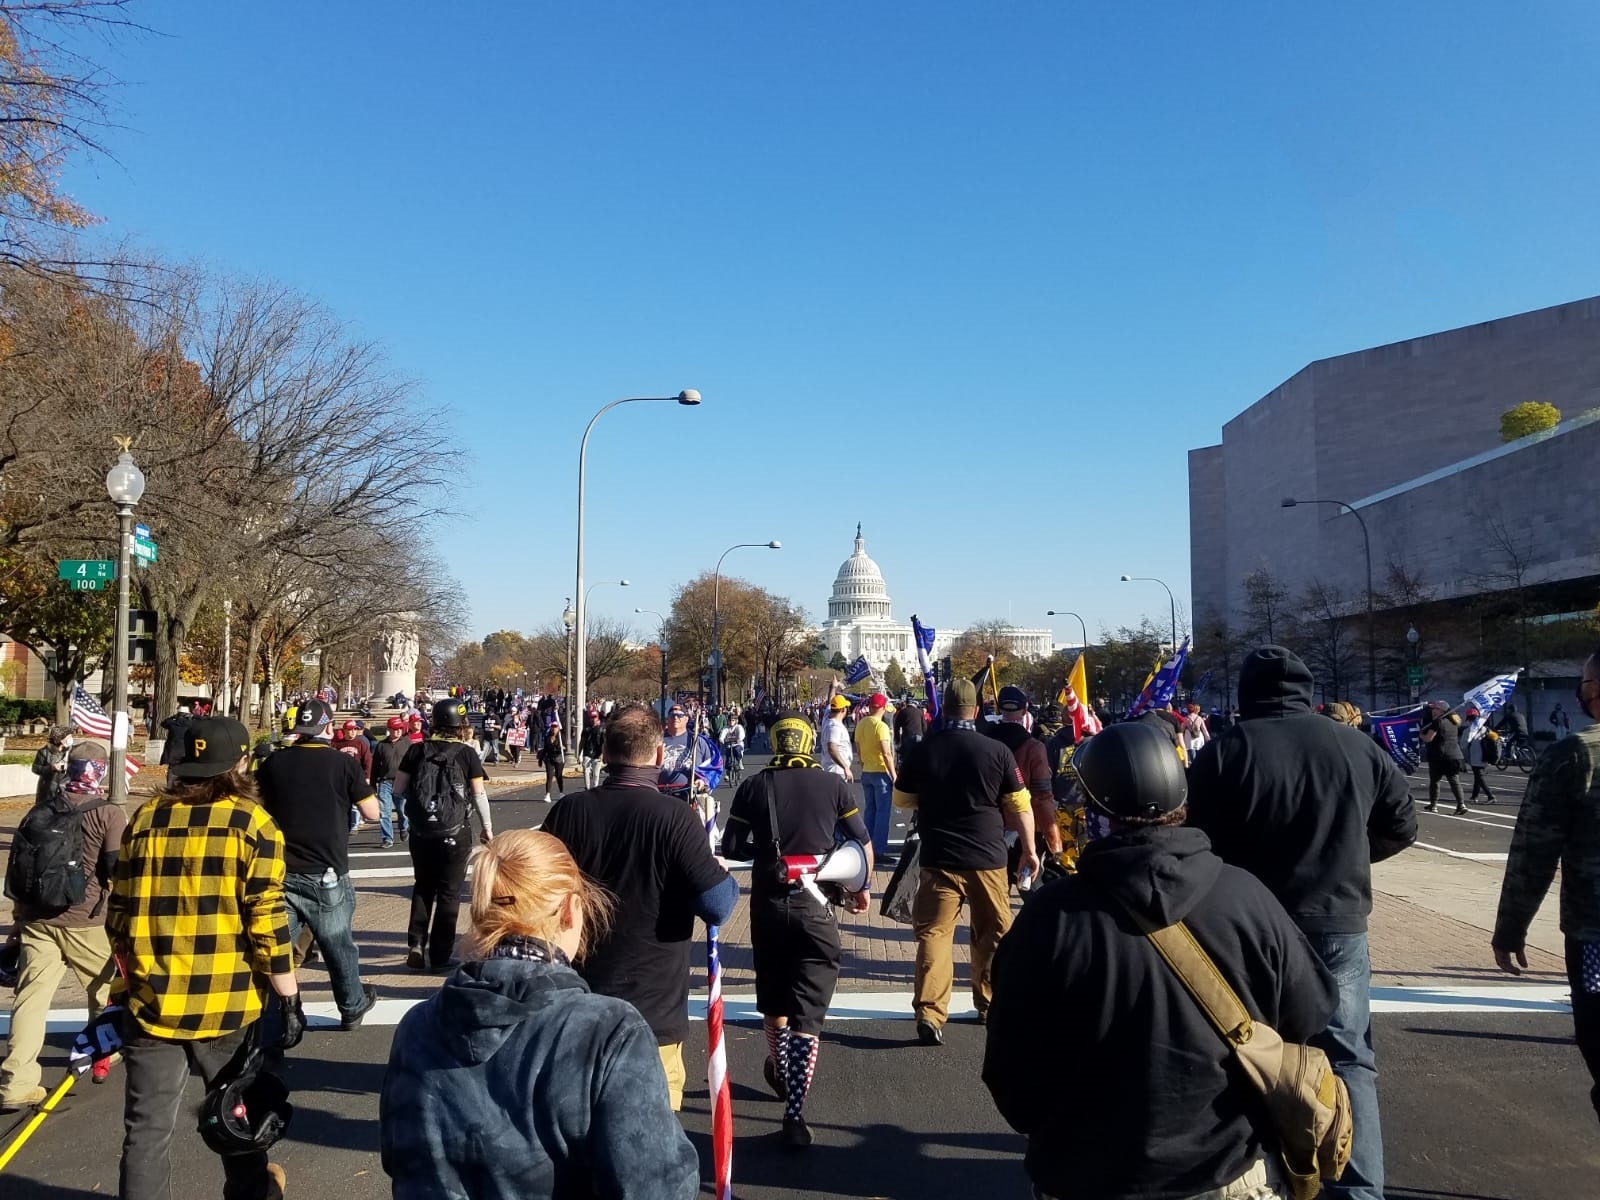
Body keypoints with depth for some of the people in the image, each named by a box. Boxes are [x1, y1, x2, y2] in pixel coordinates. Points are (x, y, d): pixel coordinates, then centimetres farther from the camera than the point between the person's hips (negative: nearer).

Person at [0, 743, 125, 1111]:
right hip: (82, 921, -4)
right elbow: (118, 870, -13)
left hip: (34, 919, 5)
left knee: (31, 996, 5)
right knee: (104, 987, 17)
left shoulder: (41, 811, 9)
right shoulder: (108, 813, -10)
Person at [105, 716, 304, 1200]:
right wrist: (289, 999, -4)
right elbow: (267, 923, -13)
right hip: (227, 1004, -2)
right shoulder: (251, 822, -9)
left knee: (147, 1126, 10)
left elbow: (119, 915, 7)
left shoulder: (145, 817, 2)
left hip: (151, 1002, 2)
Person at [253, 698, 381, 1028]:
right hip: (326, 873, -2)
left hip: (280, 871, 2)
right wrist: (359, 780, 13)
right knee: (338, 945, 13)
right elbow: (372, 813, -1)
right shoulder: (344, 763, -8)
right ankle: (353, 1007, 30)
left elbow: (262, 806, 18)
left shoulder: (274, 762, 1)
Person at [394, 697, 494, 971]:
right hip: (455, 833, -2)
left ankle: (416, 943, 8)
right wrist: (487, 826, 6)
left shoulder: (417, 750, -1)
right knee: (449, 894, 9)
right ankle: (439, 956, 11)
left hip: (421, 832, 2)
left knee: (423, 887, 20)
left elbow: (398, 788, 1)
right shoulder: (467, 753, -6)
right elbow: (479, 793, -5)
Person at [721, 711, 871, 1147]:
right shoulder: (833, 785, -2)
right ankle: (794, 1114, -5)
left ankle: (781, 1074, 45)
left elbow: (731, 849, 1)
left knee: (773, 1000, 22)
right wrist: (861, 888, 20)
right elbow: (863, 844, 3)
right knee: (808, 1011, 2)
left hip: (768, 904, 2)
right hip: (815, 906, -2)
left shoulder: (753, 787, -1)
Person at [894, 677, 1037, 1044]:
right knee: (993, 934, 17)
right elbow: (1020, 806, -1)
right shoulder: (996, 751, -7)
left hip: (939, 859, 0)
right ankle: (990, 1005, 30)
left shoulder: (921, 751, -3)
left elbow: (902, 801, 10)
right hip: (988, 858, 0)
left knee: (933, 934, 2)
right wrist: (1029, 849, 12)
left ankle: (930, 1016, -7)